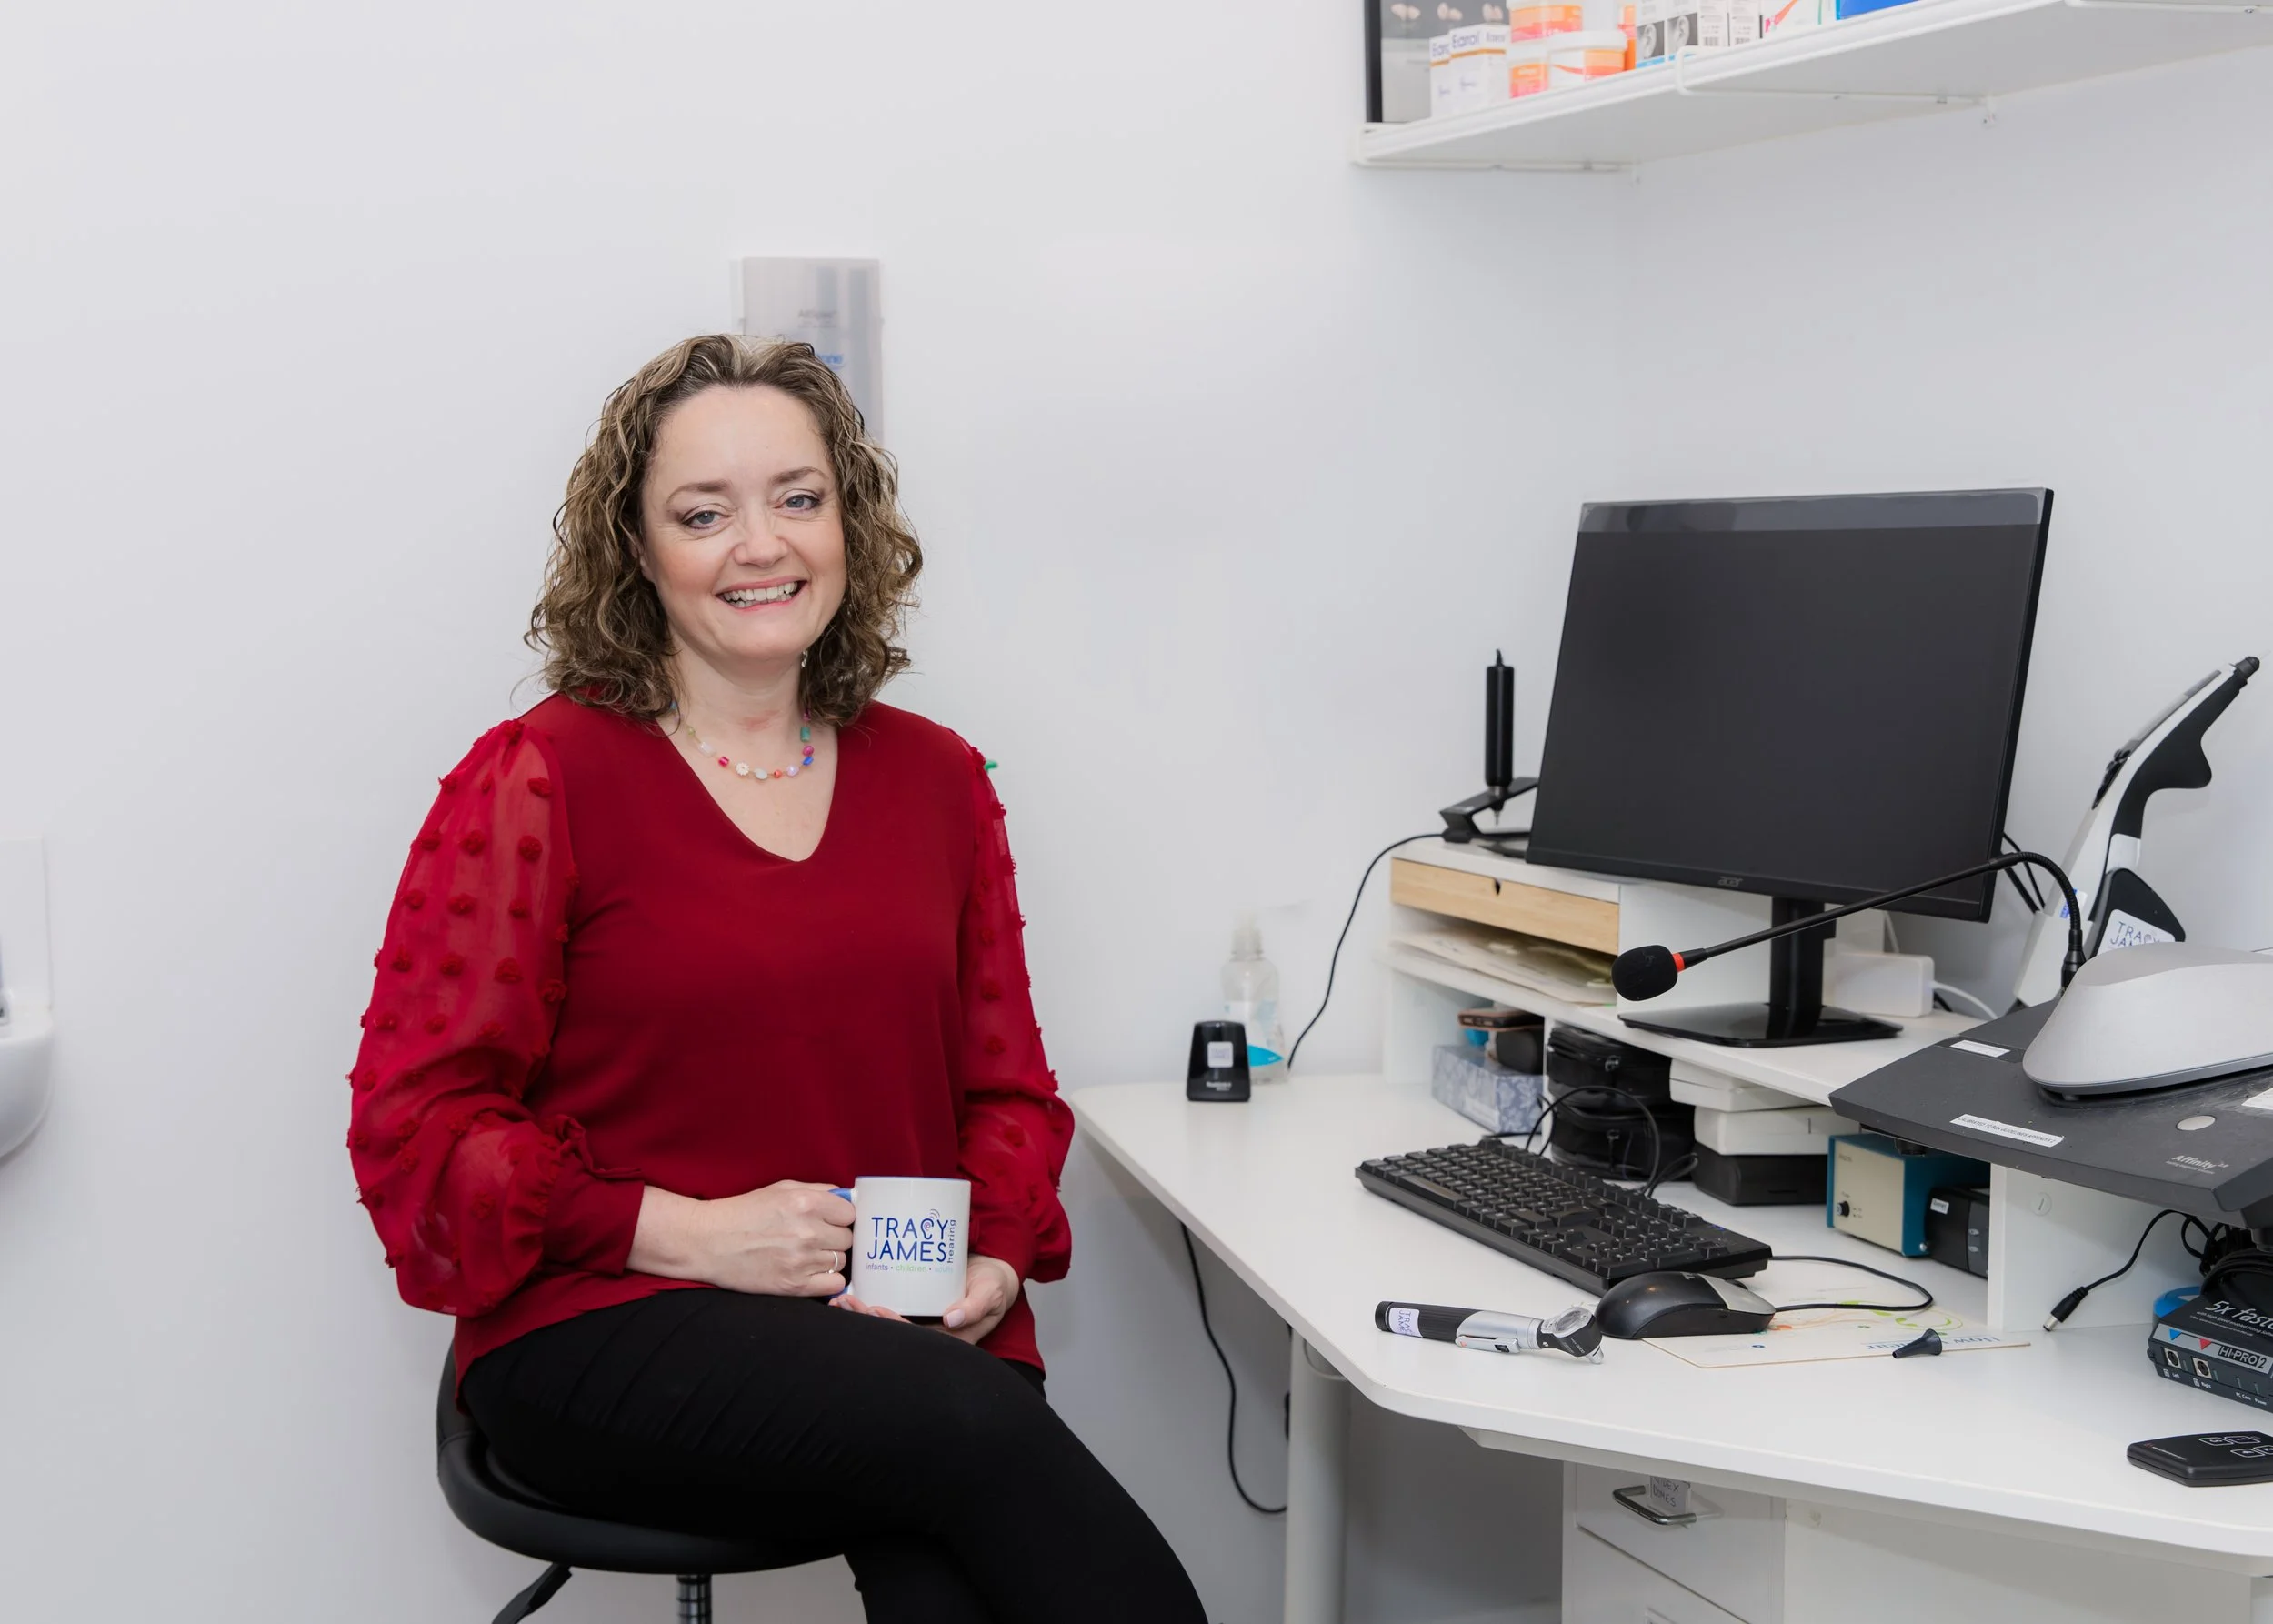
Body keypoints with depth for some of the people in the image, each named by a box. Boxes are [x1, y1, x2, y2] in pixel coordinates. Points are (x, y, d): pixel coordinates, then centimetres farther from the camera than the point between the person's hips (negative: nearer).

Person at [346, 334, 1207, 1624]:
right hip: (609, 1328, -3)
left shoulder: (936, 778, 13)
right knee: (982, 1431, -32)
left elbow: (1007, 1083, 19)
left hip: (905, 1331, 4)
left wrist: (996, 1257, -1)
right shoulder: (537, 781, -1)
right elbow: (417, 1120, -5)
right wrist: (689, 1234, -14)